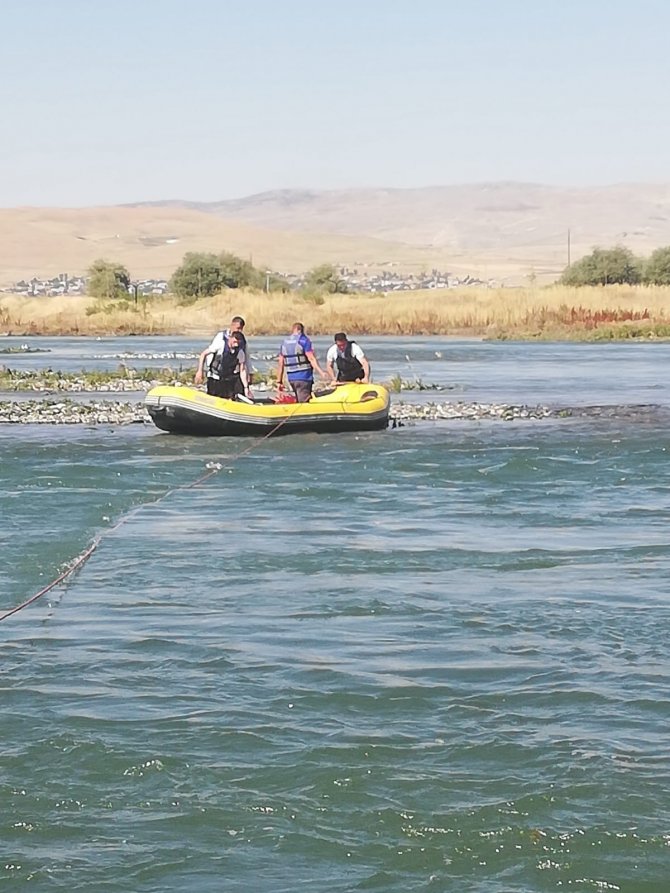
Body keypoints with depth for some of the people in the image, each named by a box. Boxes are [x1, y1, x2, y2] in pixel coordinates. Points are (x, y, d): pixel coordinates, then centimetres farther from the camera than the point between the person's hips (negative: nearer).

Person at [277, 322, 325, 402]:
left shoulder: (284, 343, 10)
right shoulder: (304, 341, -7)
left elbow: (281, 364, 11)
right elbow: (312, 359, -17)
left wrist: (279, 381, 13)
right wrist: (321, 372, -20)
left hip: (291, 378, 6)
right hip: (304, 377, -6)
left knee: (298, 401, 16)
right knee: (304, 402, -7)